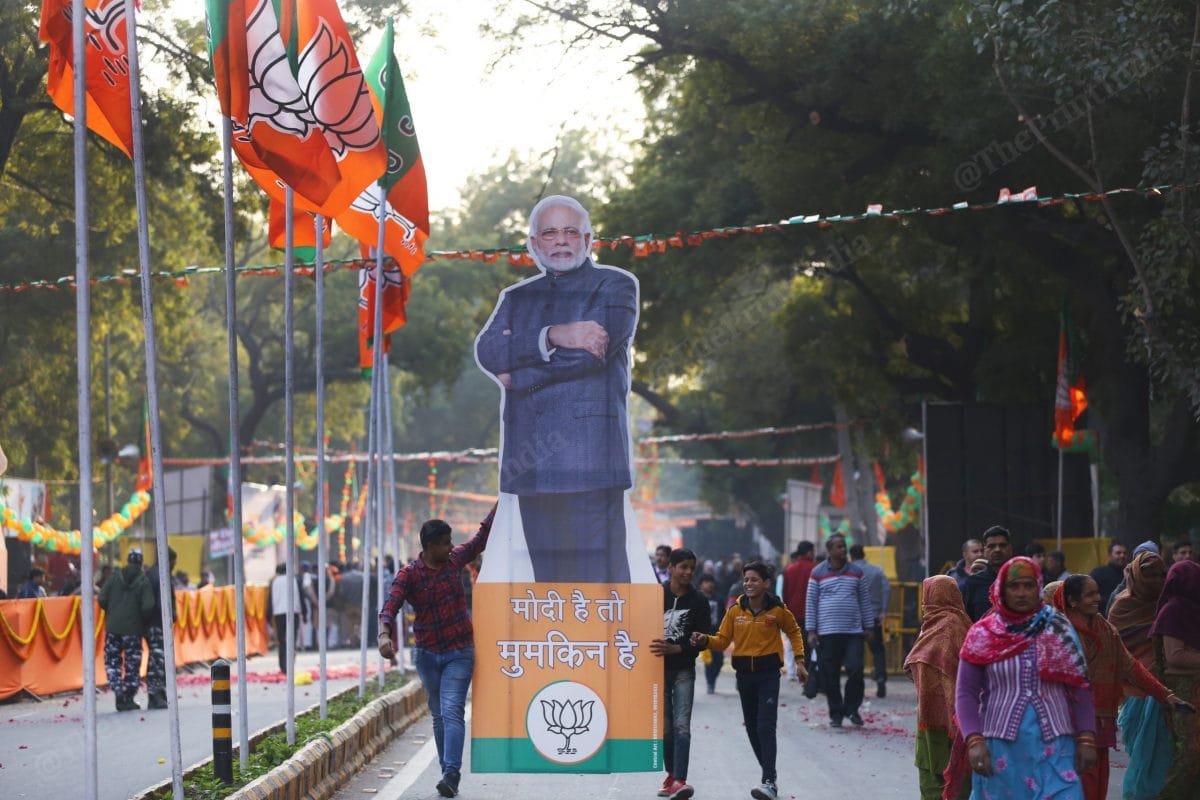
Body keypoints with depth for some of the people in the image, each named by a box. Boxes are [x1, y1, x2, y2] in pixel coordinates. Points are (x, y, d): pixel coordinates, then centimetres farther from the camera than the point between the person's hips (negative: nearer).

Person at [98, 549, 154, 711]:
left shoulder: (115, 577, 0)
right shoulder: (143, 581, -6)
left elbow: (102, 599, -4)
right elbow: (148, 605, -16)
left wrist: (112, 612, 13)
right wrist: (141, 619, 4)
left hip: (112, 626, 2)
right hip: (133, 629, -2)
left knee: (112, 661, 12)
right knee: (132, 664, 8)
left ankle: (117, 690, -8)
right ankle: (128, 699, 9)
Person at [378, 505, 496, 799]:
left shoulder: (454, 560, 2)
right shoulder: (408, 574, -8)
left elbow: (481, 538, 18)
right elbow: (389, 607, -18)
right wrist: (384, 635, -38)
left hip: (459, 653, -1)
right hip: (426, 653, 1)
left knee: (452, 711, -15)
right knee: (438, 715, 10)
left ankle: (451, 774, -26)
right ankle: (449, 774, 20)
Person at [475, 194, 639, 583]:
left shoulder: (615, 286, 8)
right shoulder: (517, 298, 22)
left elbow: (591, 354, -9)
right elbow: (488, 351, 2)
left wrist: (515, 373, -1)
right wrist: (551, 337, -13)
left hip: (589, 456, -5)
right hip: (532, 460, 5)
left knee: (597, 576, -10)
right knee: (548, 576, 3)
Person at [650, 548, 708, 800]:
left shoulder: (699, 601, -1)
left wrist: (674, 649, -22)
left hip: (683, 670, -1)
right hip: (658, 668, 1)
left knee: (682, 726, -12)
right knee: (665, 727, 7)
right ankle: (671, 775, 20)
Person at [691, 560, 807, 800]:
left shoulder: (777, 610, -6)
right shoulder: (735, 610, 0)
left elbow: (794, 631, 11)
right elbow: (723, 640, 2)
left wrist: (799, 660, 7)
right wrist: (706, 640, -18)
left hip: (769, 673, -4)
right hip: (744, 673, 4)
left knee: (765, 726, -15)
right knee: (751, 727, 11)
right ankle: (770, 774, 25)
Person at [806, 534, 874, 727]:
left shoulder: (856, 571, 10)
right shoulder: (818, 573, 3)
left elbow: (865, 600, 14)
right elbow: (811, 602, 3)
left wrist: (868, 626, 10)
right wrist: (811, 631, -2)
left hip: (853, 631, 1)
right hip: (827, 632, -1)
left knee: (856, 670, -10)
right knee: (831, 677, 1)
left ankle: (852, 708, 7)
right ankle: (836, 714, 12)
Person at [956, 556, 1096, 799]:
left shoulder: (1059, 630, 6)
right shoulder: (982, 635, 3)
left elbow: (1080, 689, 7)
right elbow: (966, 693, 1)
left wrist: (1086, 739, -2)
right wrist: (974, 740, -13)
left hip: (1054, 745, 0)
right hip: (1001, 747, 0)